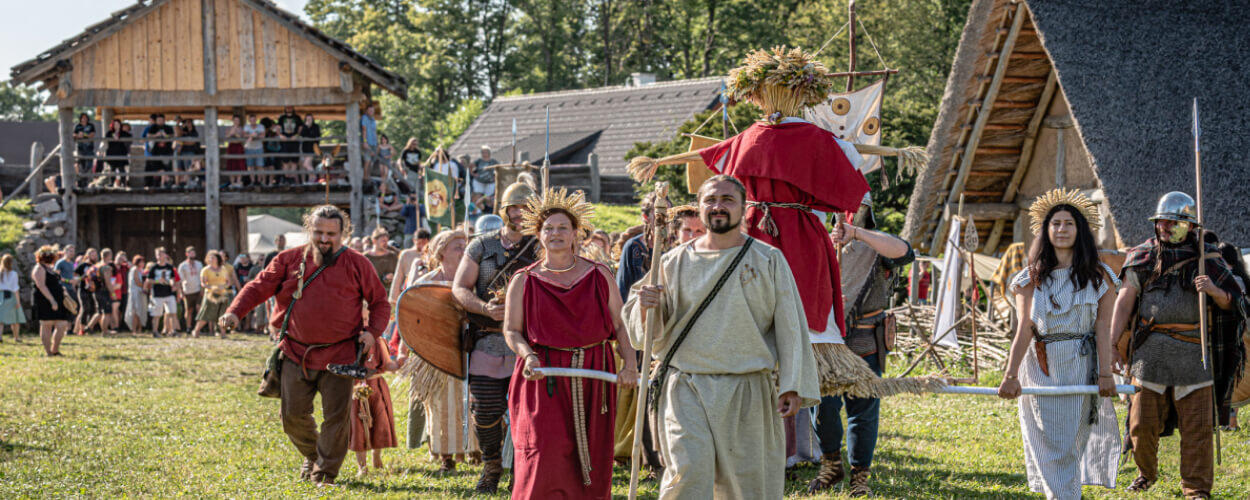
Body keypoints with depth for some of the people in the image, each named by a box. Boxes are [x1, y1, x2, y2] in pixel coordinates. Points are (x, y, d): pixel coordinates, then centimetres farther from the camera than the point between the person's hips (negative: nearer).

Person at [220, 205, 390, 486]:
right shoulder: (290, 260, 6)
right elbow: (259, 287, 3)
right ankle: (312, 456, 34)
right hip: (296, 354, 2)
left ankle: (325, 474, 11)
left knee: (335, 417, -3)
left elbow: (380, 302, 9)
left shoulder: (357, 265, 3)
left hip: (338, 355, -2)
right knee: (293, 415, 5)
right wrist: (235, 312, -14)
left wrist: (372, 331, -8)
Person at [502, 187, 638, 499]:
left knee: (591, 461, 4)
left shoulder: (600, 277, 7)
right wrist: (527, 356, -16)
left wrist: (630, 363, -7)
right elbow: (511, 330, 4)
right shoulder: (524, 282, 5)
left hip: (592, 381, 2)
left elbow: (619, 325, 7)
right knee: (545, 455, -12)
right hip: (544, 380, -2)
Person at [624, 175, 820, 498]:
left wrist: (792, 386, -5)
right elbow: (647, 333, 10)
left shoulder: (768, 260, 4)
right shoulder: (675, 262, 7)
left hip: (748, 393, 0)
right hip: (686, 389, 0)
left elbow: (790, 326, 3)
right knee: (689, 472, -15)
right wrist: (645, 307, -13)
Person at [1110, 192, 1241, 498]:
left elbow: (1230, 303, 9)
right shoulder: (1142, 257, 7)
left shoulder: (1208, 259, 5)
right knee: (1142, 422, 5)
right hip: (1150, 351, 1)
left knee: (1197, 425, -2)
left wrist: (1214, 291, -14)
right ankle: (1146, 473, 30)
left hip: (1192, 354, -1)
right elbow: (1124, 303, 6)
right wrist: (1112, 343, -1)